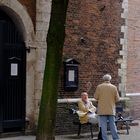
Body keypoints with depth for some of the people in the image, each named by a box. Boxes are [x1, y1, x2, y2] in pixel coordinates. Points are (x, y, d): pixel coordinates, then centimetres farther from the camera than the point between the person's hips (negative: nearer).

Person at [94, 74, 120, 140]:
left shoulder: (99, 87, -4)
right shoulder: (114, 87, 0)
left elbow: (96, 97, -2)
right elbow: (117, 99, 1)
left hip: (102, 110, -2)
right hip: (111, 110, 2)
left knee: (103, 125, 1)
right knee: (112, 125, 9)